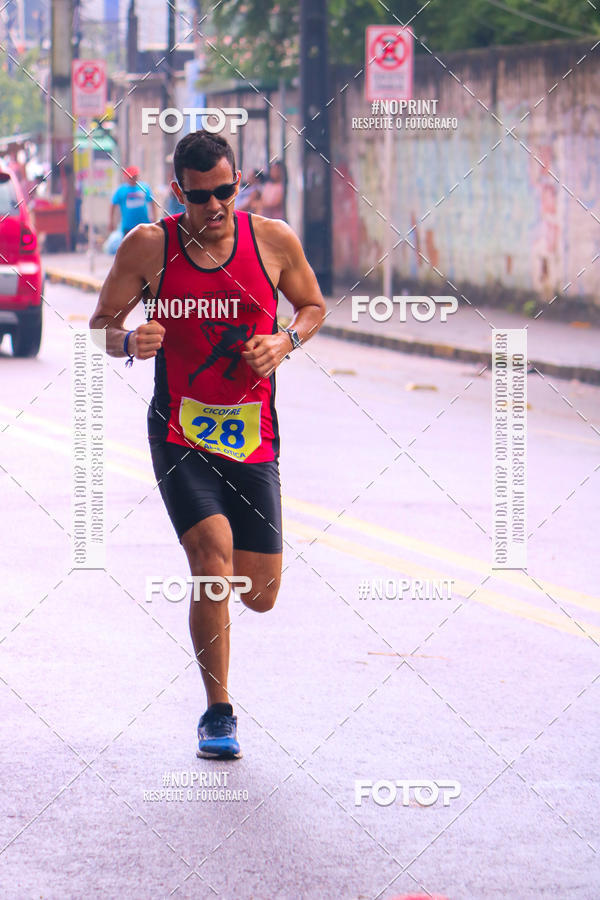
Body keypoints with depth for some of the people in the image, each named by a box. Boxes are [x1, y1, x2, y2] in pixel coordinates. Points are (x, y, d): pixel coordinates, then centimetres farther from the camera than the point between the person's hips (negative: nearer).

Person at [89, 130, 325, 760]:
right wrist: (129, 341, -20)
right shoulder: (148, 247, -5)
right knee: (214, 555, -22)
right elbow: (100, 325, 3)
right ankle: (218, 713, -6)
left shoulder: (273, 241, -1)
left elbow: (313, 307, 14)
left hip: (253, 441, 2)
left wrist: (285, 341, -7)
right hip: (179, 437, -2)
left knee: (259, 594, 3)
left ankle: (204, 574, 42)